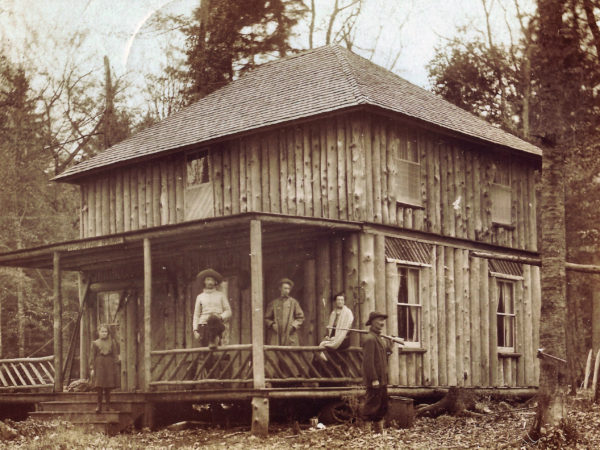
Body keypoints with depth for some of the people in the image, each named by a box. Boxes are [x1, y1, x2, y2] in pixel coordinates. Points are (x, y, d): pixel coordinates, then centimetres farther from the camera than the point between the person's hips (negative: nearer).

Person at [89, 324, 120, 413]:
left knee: (108, 388, 3)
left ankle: (108, 406, 12)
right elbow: (92, 356, 3)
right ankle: (99, 406, -6)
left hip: (109, 366, 1)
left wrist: (114, 367, 4)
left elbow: (115, 355, 12)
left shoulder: (112, 343, 10)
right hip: (99, 366, -1)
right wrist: (92, 368, -4)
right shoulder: (95, 343, 6)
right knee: (99, 387, -10)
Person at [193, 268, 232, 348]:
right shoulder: (200, 297, 20)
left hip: (218, 324, -2)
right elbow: (196, 315, 18)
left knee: (212, 318, -37)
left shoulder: (221, 295, 16)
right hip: (203, 324, 2)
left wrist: (221, 317, -9)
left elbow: (228, 312, 14)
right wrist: (195, 330, 4)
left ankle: (214, 341, -36)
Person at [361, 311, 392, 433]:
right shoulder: (370, 339, -16)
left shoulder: (380, 338, 16)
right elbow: (368, 361, -21)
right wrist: (374, 379, -23)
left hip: (382, 379, 10)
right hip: (374, 381, -10)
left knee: (382, 407, 15)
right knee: (372, 405, -6)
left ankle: (380, 431, 24)